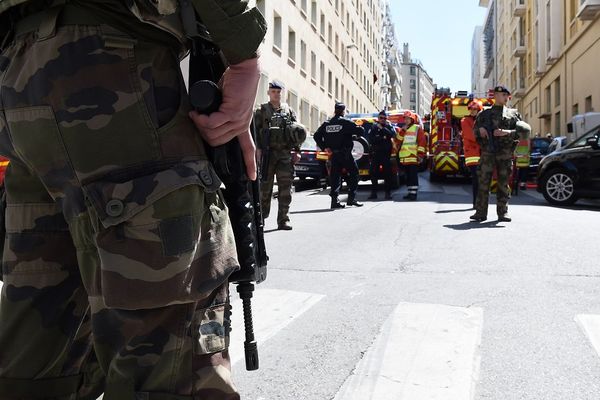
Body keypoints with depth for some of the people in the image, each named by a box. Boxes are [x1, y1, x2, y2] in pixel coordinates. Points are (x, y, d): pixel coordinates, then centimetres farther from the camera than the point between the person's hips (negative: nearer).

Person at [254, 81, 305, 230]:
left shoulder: (289, 110, 15)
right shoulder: (261, 111, 8)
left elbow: (297, 132, 15)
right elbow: (255, 131, 2)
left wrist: (296, 150, 6)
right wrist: (258, 149, -9)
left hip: (285, 154, 2)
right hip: (267, 153, -2)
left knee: (285, 187, -2)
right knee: (265, 187, 2)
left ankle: (283, 219, 3)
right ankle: (261, 217, 15)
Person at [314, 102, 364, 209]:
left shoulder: (327, 124, 7)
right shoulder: (346, 123, -9)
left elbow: (316, 136, 6)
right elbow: (361, 131, -12)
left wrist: (324, 147, 5)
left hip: (334, 154, 5)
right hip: (345, 154, -5)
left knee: (335, 176, 7)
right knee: (354, 174, 7)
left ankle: (334, 201, 2)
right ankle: (351, 199, 4)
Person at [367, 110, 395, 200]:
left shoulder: (388, 127, 8)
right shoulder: (373, 127, 10)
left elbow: (391, 135, -12)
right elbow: (370, 140, 0)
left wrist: (382, 128, -16)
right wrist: (382, 138, -7)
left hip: (386, 153, -1)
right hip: (375, 153, 2)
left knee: (387, 173, -5)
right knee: (374, 173, 2)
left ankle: (388, 193, -2)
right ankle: (373, 192, 8)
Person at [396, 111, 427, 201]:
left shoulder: (417, 128, 2)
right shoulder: (402, 129, 20)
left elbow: (422, 142, -5)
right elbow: (398, 139, 7)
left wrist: (420, 154, -12)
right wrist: (403, 130, -4)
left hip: (413, 157, -6)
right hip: (405, 157, 6)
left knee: (413, 176, -9)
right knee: (408, 176, 10)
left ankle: (414, 193, -10)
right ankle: (410, 192, 16)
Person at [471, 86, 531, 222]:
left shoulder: (513, 114, 13)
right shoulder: (485, 114, 15)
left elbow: (526, 130, 2)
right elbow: (475, 131, 19)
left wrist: (508, 132, -12)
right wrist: (480, 129, -4)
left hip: (505, 154, 0)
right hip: (487, 153, 0)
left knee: (504, 184, 2)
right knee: (483, 182, -3)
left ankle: (503, 212, 9)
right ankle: (480, 212, 0)